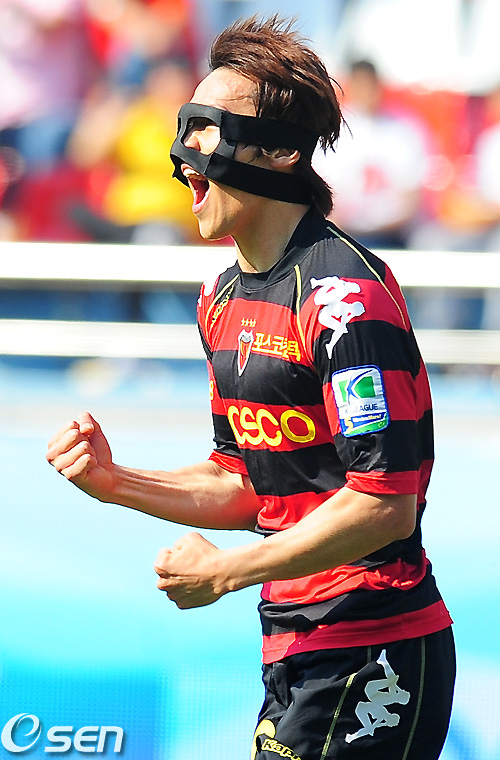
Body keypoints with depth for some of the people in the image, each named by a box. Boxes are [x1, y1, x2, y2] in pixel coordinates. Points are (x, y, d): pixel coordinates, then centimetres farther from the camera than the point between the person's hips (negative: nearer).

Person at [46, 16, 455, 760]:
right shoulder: (225, 298, 12)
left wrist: (224, 573, -15)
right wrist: (114, 482, 3)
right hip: (293, 649, 9)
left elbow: (385, 502, -22)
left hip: (369, 659, -9)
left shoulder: (344, 293, -17)